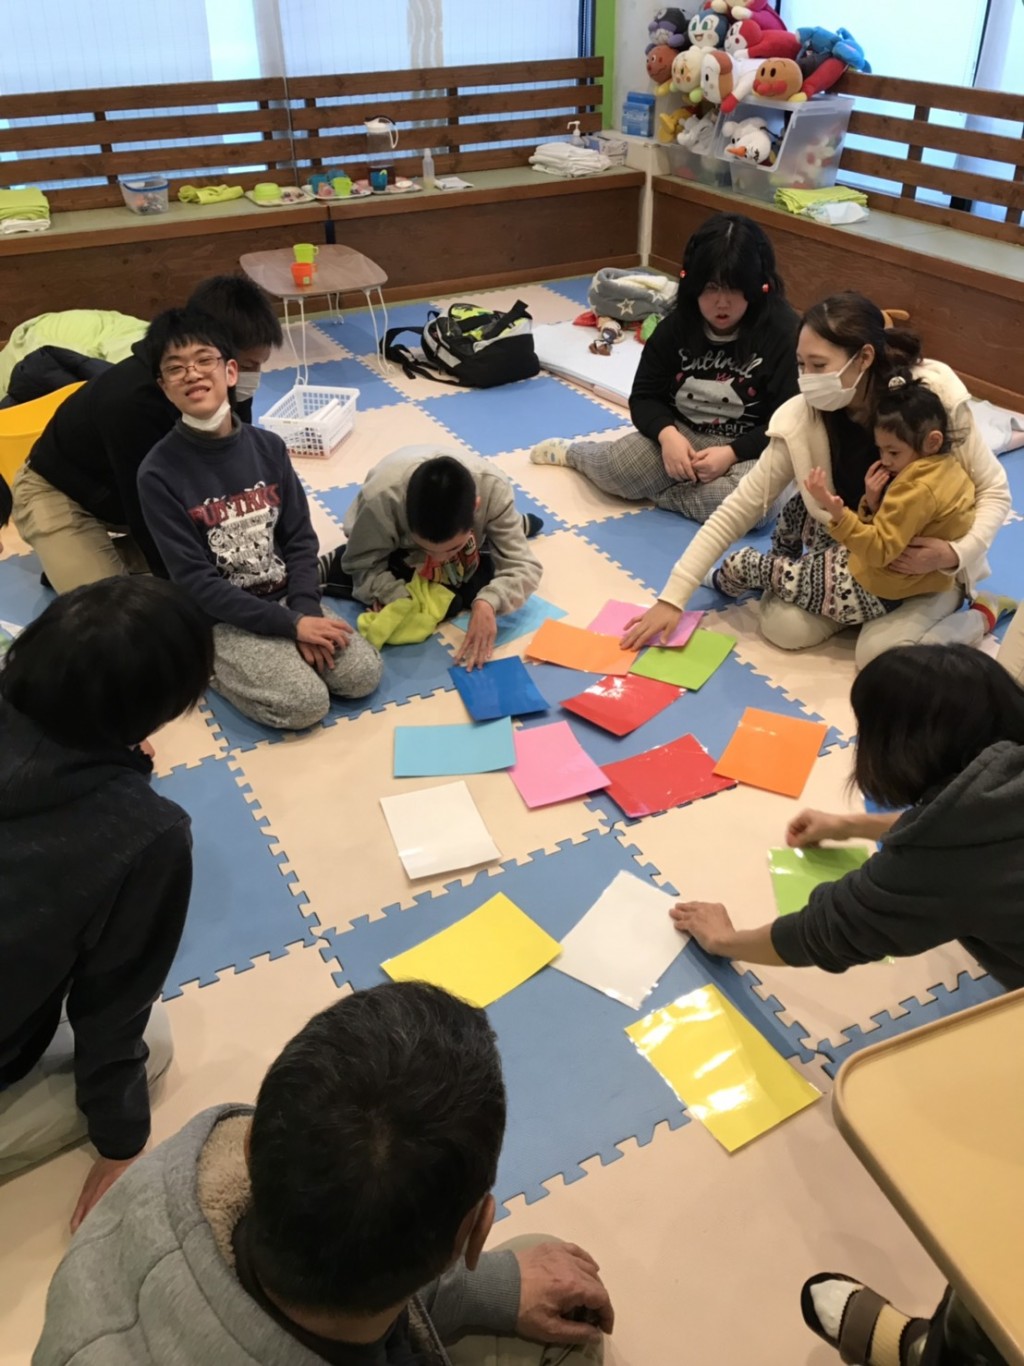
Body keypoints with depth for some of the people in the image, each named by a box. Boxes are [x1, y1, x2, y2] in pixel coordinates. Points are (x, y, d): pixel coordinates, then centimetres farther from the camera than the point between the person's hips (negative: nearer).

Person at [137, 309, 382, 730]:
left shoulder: (267, 446, -2)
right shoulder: (159, 473, -16)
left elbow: (300, 538, 2)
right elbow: (195, 582, -17)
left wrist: (306, 611, -16)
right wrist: (290, 624, -21)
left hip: (287, 597, 4)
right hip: (223, 618, -4)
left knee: (363, 672, -14)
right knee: (305, 703, -21)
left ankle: (280, 654, 9)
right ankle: (214, 664, 5)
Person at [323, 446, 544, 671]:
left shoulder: (494, 489, -40)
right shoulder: (380, 498, -43)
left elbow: (523, 566, -35)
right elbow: (362, 564, -25)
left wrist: (487, 603, -54)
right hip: (397, 550, -3)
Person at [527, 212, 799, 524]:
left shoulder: (784, 333, -15)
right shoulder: (676, 326, -4)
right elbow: (645, 397, 1)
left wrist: (732, 453, -27)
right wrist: (667, 434, -21)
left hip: (750, 450, -2)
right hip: (683, 434, 3)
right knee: (613, 470, -21)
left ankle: (657, 488, -15)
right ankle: (575, 452, 16)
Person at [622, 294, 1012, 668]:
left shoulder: (935, 398, -25)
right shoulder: (800, 421, -21)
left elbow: (993, 492, -13)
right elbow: (739, 508, -17)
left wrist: (955, 553, -33)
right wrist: (672, 597, -22)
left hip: (927, 560, -3)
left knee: (880, 653, -26)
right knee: (782, 627, -18)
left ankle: (975, 618, 3)